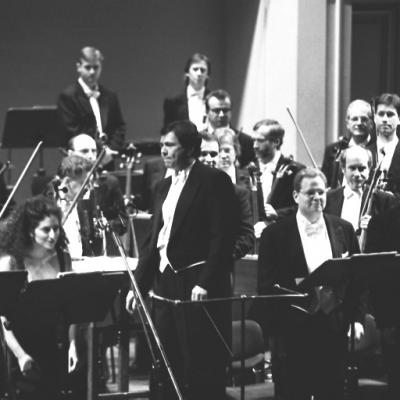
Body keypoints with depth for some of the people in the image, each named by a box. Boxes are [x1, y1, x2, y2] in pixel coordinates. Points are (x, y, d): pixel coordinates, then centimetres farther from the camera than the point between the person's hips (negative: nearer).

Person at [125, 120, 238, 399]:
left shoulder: (213, 180, -6)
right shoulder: (165, 187, 17)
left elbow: (222, 237, -12)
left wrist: (205, 283, -19)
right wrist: (139, 283, 12)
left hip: (198, 285, -7)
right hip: (166, 282, 7)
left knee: (201, 367, -5)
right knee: (166, 365, 7)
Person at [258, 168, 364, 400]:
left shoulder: (344, 230, 9)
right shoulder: (275, 234, -1)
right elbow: (266, 285, -2)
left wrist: (357, 318, 3)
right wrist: (295, 286, -17)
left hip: (335, 327, 3)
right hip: (294, 331, -2)